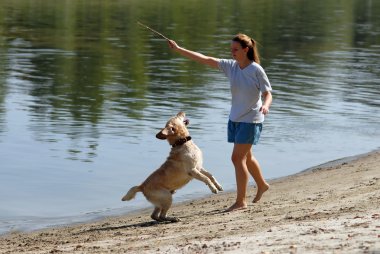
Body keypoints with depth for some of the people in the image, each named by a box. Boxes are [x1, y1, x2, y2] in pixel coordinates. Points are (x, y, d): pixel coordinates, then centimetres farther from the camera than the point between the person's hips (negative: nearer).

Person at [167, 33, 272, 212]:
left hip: (251, 120, -7)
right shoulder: (231, 66, 1)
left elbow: (267, 93, -11)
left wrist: (265, 105, -34)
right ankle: (261, 185, 43)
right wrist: (178, 49, -2)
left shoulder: (256, 70, -14)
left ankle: (241, 201, -4)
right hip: (235, 118, 7)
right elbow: (205, 60, 1)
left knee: (238, 158, -11)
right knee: (245, 157, 19)